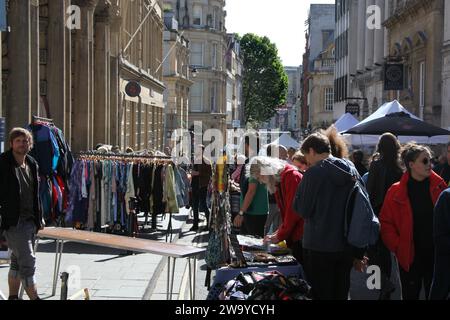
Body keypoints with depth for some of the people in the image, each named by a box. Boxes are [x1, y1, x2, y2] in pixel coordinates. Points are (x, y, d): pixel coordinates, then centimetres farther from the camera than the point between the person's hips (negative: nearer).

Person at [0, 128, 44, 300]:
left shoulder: (32, 164, 13)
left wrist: (39, 217, 19)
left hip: (30, 221, 7)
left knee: (17, 260, 15)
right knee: (28, 261, -11)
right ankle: (34, 297, -8)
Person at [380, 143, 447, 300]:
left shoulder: (439, 187, -2)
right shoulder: (396, 191, -6)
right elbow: (385, 222, -3)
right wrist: (397, 246, -10)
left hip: (437, 255, 1)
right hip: (410, 257, -1)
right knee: (410, 295, 11)